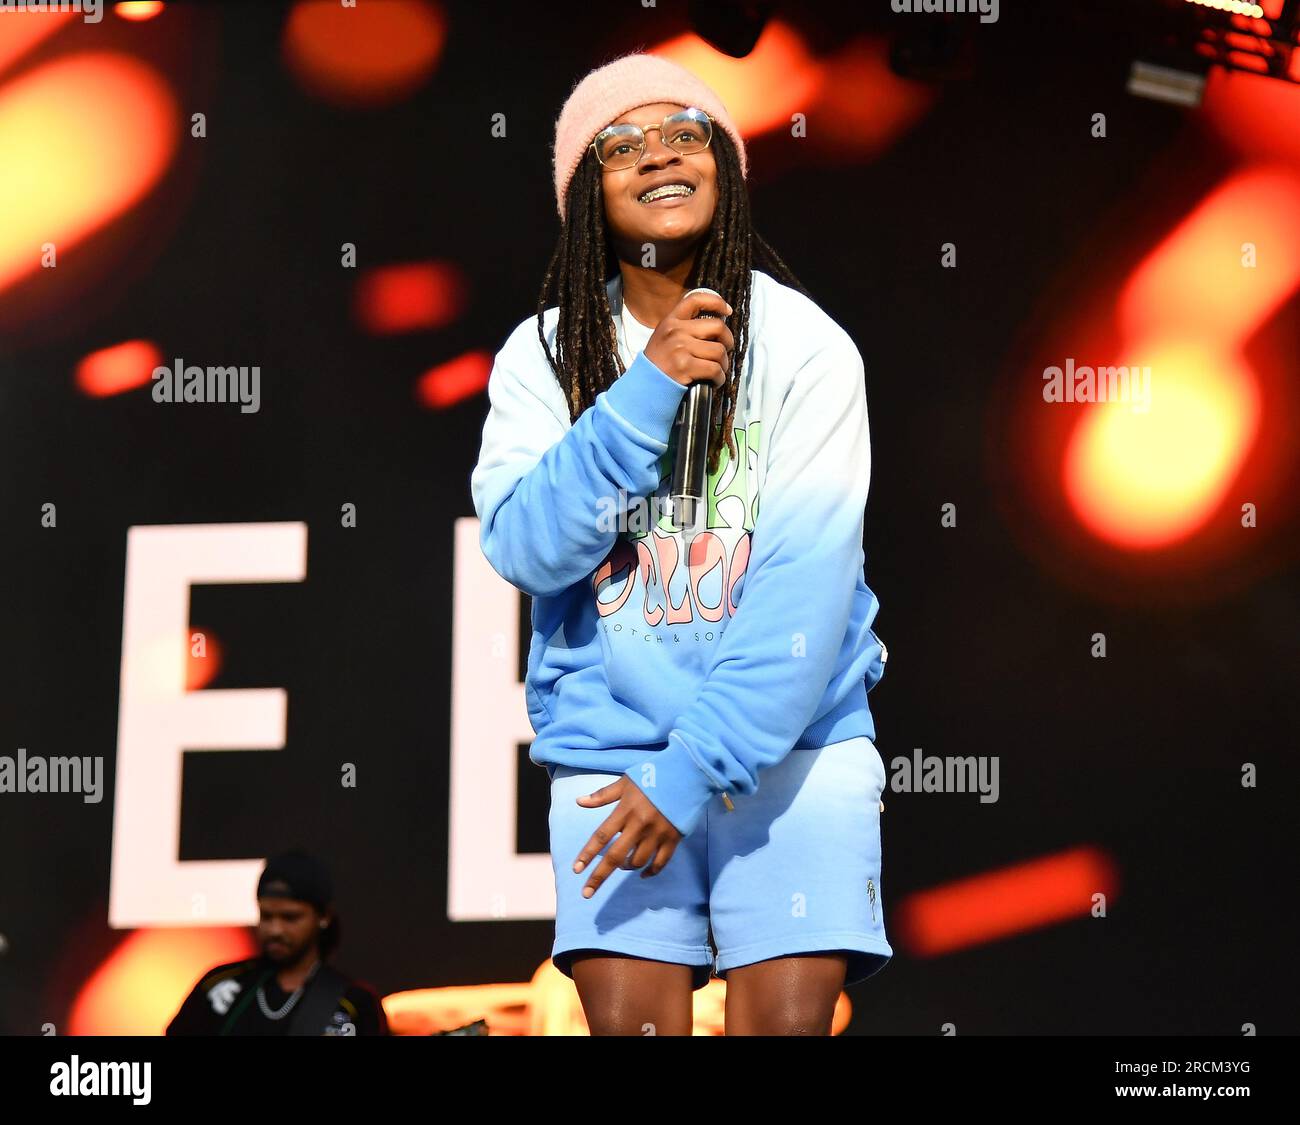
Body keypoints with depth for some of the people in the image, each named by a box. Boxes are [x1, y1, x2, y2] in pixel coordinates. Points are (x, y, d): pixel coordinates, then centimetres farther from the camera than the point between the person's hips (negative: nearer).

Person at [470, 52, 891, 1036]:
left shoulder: (805, 343, -4)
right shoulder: (544, 354, 3)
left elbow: (806, 579, -12)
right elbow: (526, 547, -9)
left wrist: (694, 771, -19)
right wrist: (645, 393, -19)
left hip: (789, 743, -1)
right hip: (610, 746, 1)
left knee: (789, 1018, -8)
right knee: (628, 1021, -3)